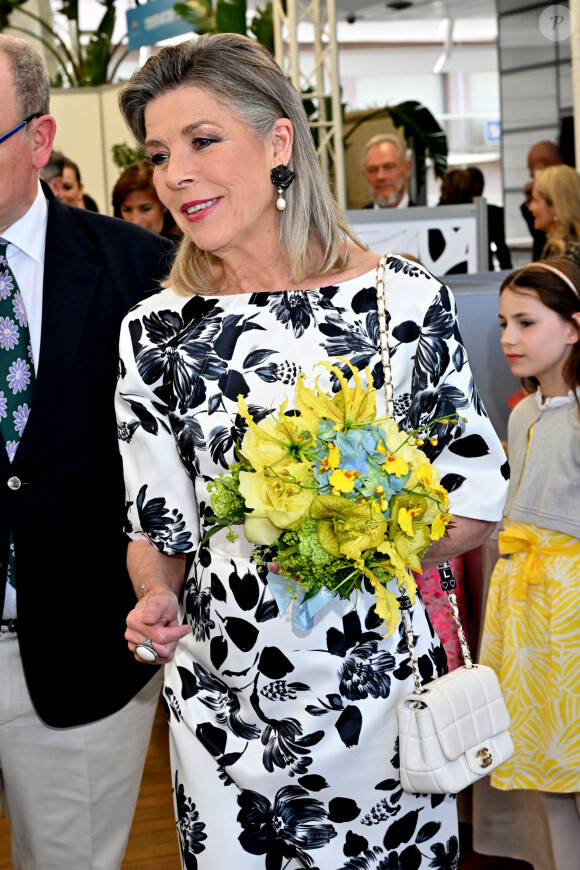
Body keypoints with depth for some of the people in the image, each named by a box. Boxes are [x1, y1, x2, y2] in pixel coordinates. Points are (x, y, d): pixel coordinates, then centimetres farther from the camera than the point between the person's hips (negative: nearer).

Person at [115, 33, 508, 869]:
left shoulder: (405, 296, -8)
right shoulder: (156, 331, -3)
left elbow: (478, 495, -3)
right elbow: (157, 522, 4)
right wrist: (157, 599, -15)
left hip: (380, 681, -1)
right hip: (222, 696, 1)